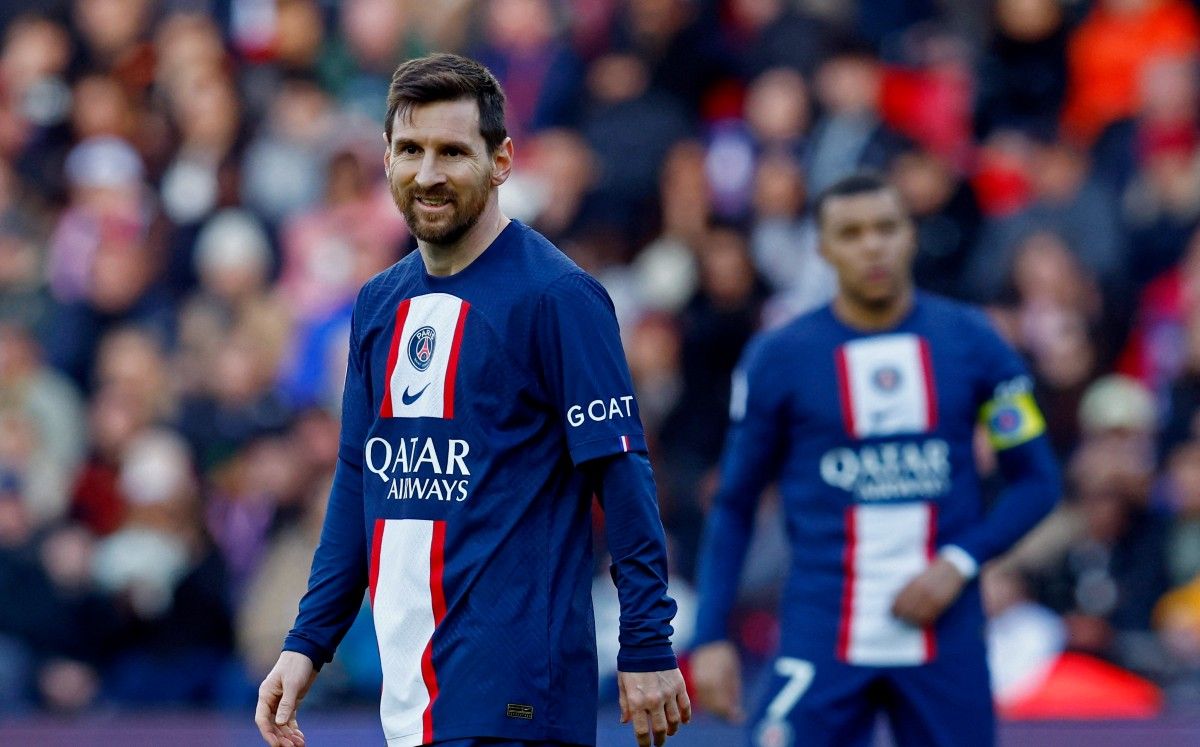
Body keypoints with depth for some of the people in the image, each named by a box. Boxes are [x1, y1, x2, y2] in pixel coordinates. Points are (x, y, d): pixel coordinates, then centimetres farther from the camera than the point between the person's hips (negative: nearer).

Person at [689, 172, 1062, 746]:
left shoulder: (970, 343, 3)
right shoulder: (777, 358, 0)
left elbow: (1036, 479, 8)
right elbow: (734, 507, 7)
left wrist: (960, 562, -8)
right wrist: (711, 637, 0)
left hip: (945, 641, 2)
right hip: (821, 641, -2)